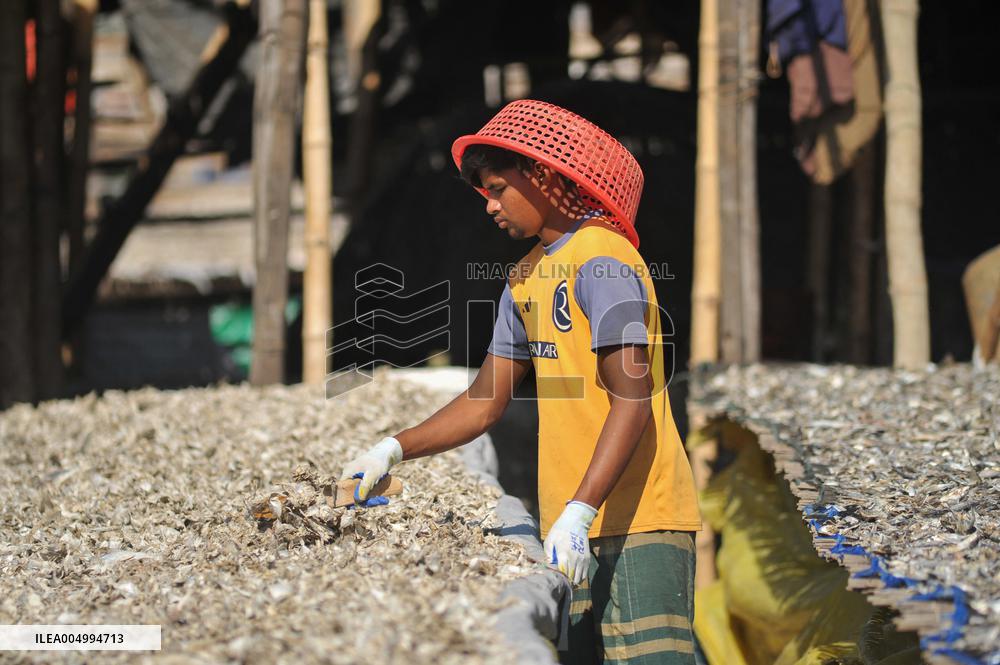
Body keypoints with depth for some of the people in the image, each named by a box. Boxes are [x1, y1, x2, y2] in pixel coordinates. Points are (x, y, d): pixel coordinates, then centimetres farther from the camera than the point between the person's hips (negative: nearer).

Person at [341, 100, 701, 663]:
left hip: (640, 519, -8)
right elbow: (485, 403, 21)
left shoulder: (602, 261, -10)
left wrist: (581, 510, -24)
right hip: (572, 526, 8)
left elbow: (631, 402, -17)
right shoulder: (525, 279, 18)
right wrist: (394, 451, 10)